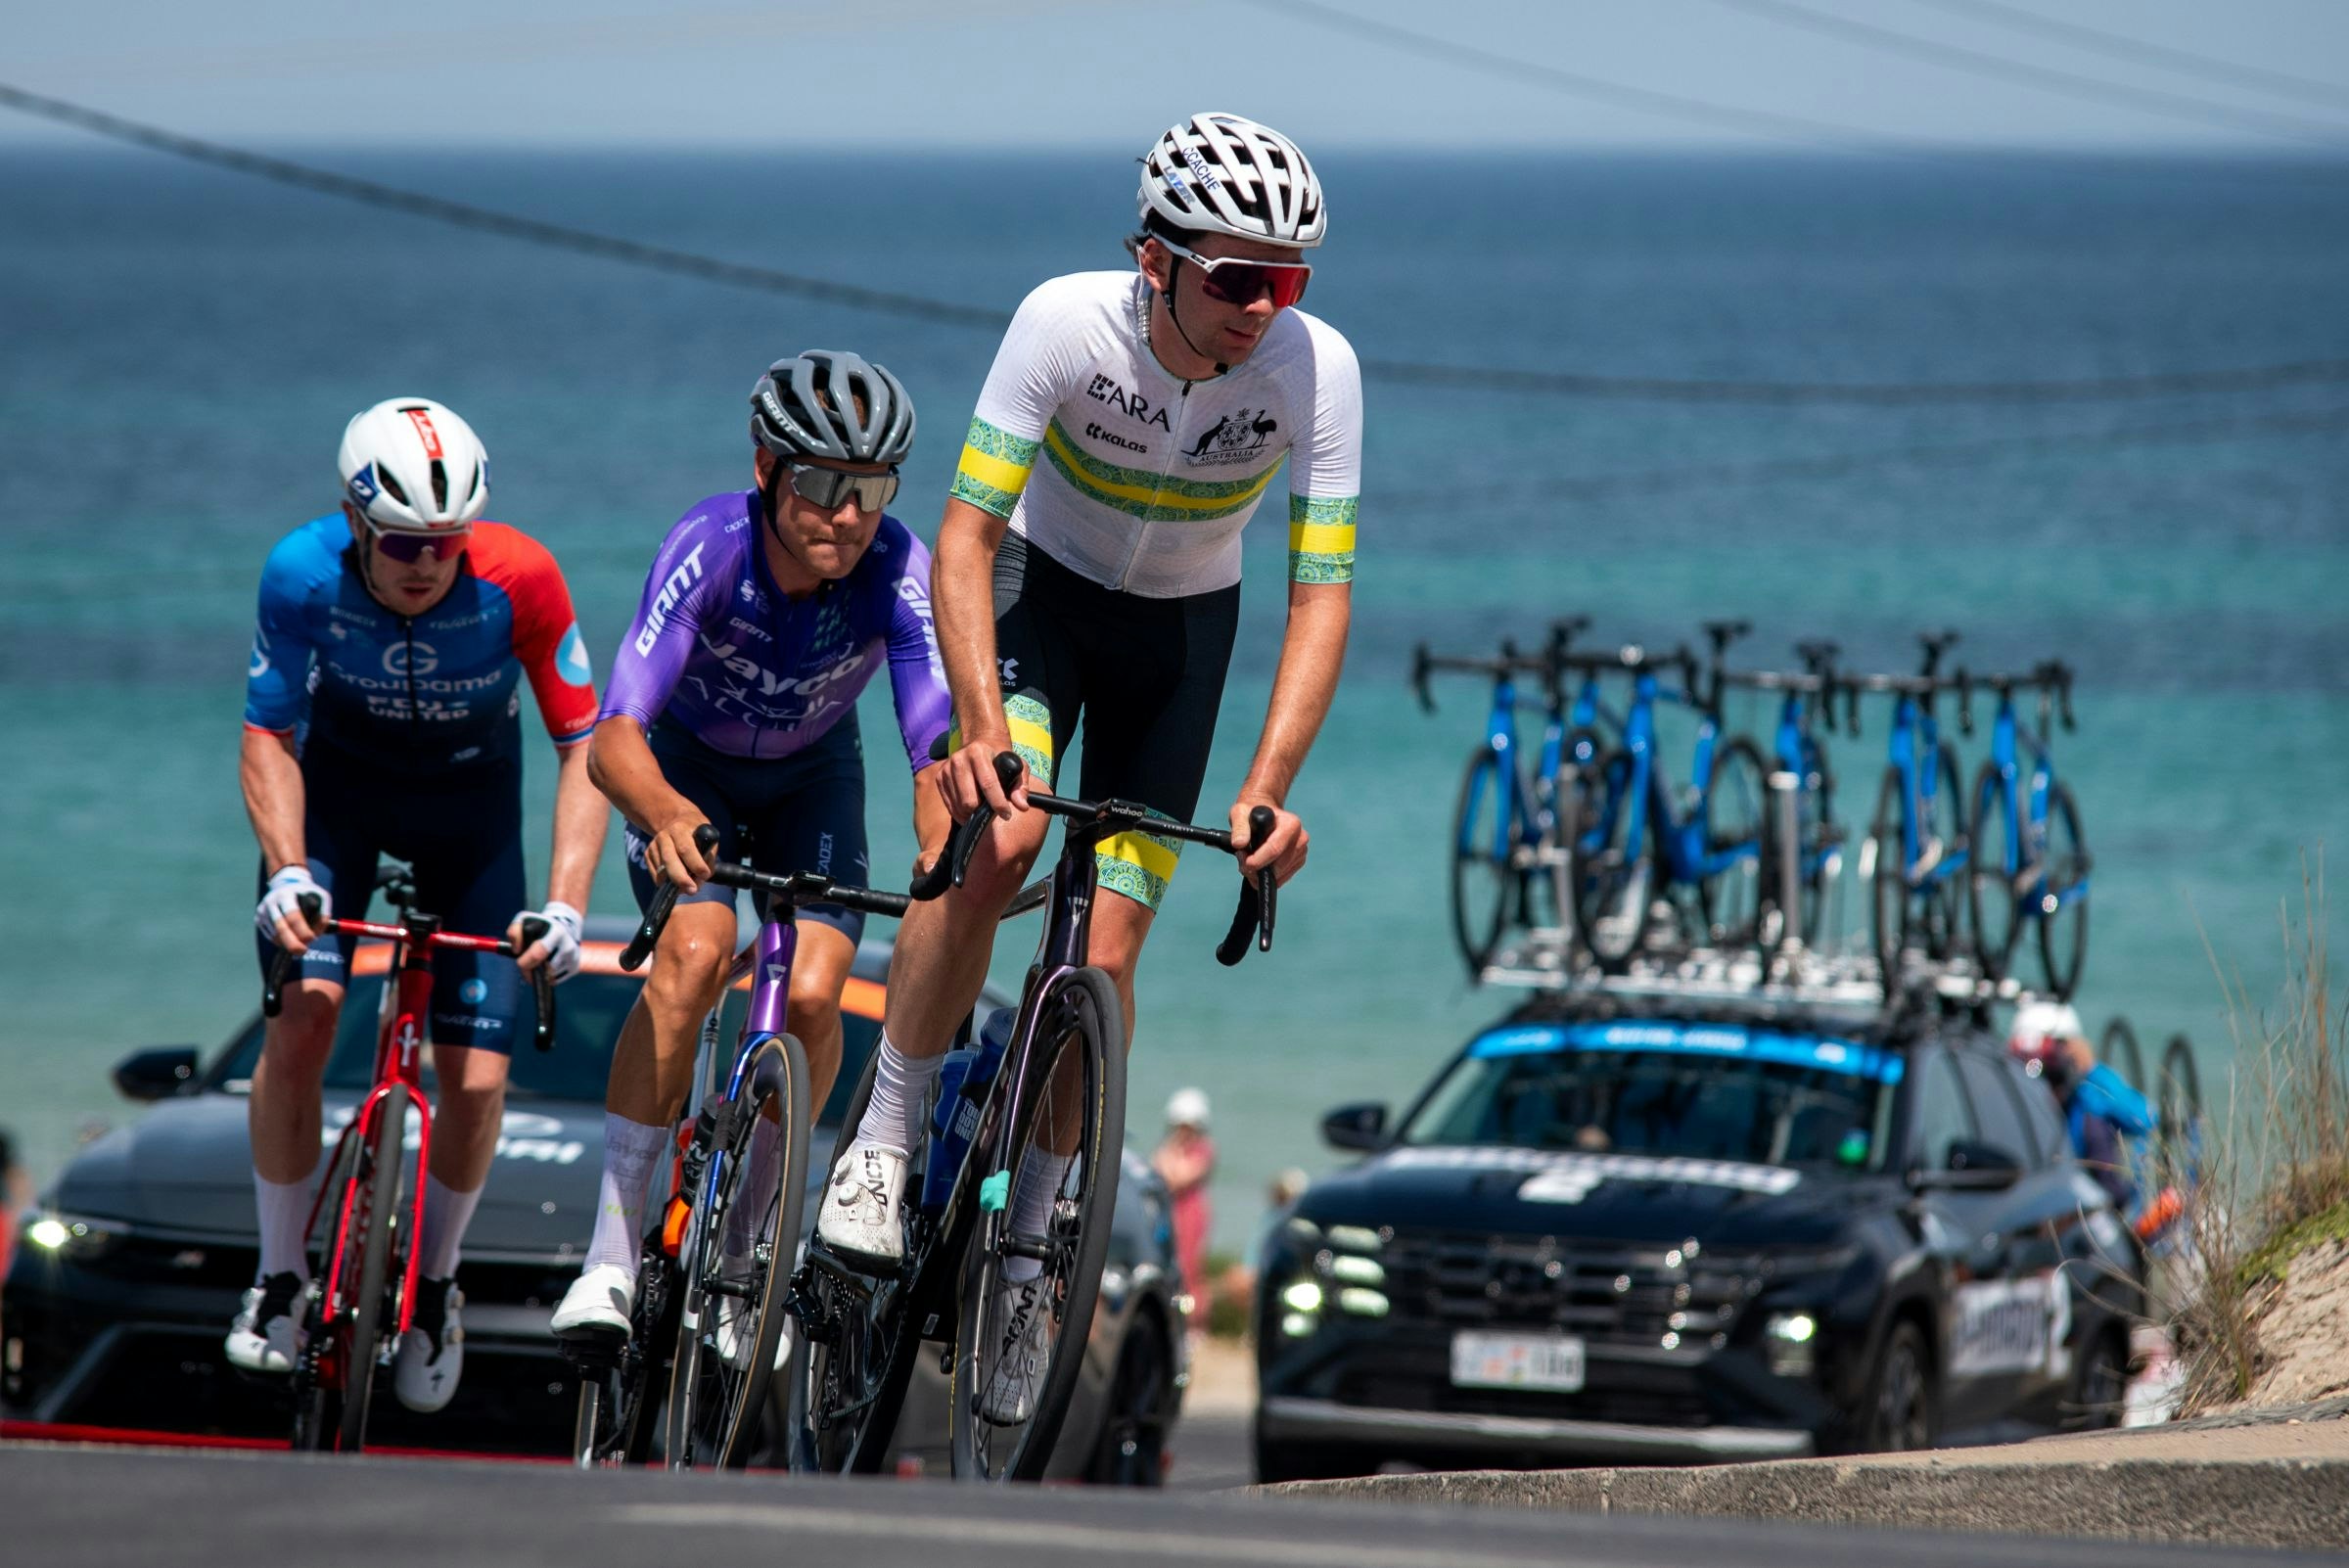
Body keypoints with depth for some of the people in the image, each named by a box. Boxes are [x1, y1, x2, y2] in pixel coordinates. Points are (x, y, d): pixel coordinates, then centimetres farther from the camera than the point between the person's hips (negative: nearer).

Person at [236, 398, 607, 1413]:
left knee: (477, 1079, -10)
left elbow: (584, 745, -24)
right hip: (340, 779, 0)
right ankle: (280, 1277, 0)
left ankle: (435, 1284, 17)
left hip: (469, 792, 0)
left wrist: (565, 903, -35)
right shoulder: (303, 574, -29)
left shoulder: (519, 579, -31)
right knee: (301, 1018, -20)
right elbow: (269, 735, -18)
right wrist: (286, 871, -35)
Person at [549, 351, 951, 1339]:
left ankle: (742, 1246, 5)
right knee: (696, 952, -28)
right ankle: (612, 1253, -24)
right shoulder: (710, 549, -34)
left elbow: (935, 753, -38)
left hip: (811, 777, 2)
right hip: (688, 766, -2)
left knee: (812, 994, -20)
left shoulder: (898, 574, -31)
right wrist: (666, 814, -64)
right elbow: (613, 739, -42)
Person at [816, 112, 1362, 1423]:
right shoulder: (1068, 322, -30)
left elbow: (1322, 596, -23)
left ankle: (1026, 1254, 10)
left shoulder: (1317, 367, -27)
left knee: (1105, 957, -5)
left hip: (1182, 627, 2)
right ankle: (885, 1144, -14)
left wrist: (1270, 790, -34)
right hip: (1041, 589, -2)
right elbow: (965, 535, -29)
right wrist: (982, 726, -42)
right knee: (1002, 837, -29)